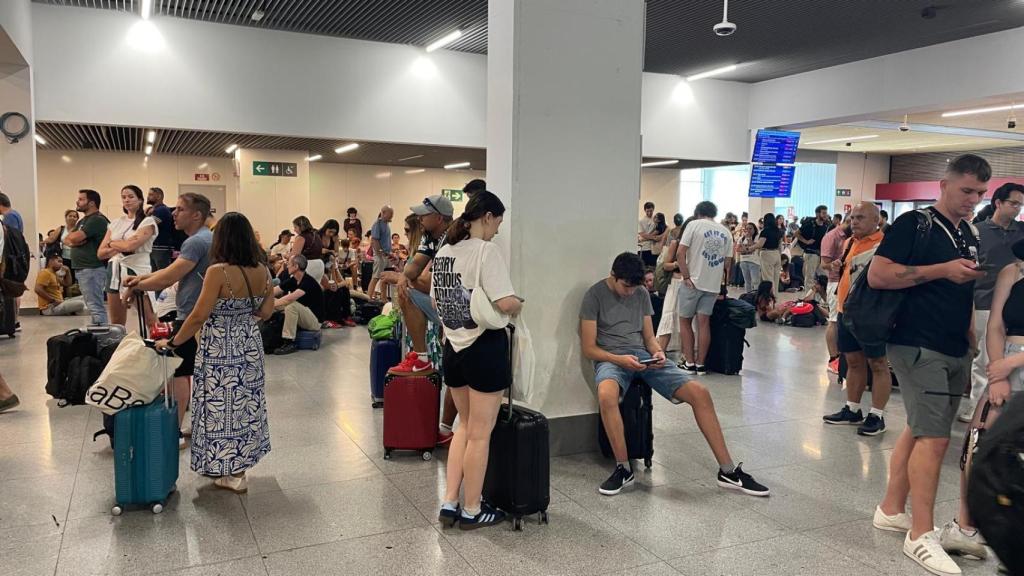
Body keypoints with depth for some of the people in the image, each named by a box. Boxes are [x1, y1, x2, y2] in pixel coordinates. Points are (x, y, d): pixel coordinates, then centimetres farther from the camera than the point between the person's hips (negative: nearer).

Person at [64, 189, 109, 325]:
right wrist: (73, 241, -8)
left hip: (92, 269, -10)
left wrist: (73, 236, 5)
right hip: (82, 268, 10)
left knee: (96, 306, -12)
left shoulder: (97, 220, -11)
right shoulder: (83, 221, 21)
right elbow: (67, 239, 15)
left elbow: (75, 237, -19)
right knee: (93, 305, 13)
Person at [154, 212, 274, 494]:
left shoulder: (218, 272, -21)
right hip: (250, 346, 6)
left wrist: (172, 342, -7)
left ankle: (234, 475, 18)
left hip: (221, 351, -6)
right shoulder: (262, 270, -3)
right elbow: (265, 312, 5)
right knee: (245, 403, 18)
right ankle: (239, 465, 32)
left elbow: (198, 317, -19)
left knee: (222, 406, 8)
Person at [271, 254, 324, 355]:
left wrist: (272, 304, -33)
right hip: (301, 318, 8)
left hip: (315, 320, -8)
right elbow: (272, 292, -1)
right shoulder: (292, 280, 2)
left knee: (291, 305, -32)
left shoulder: (309, 281, -22)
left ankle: (289, 343, -24)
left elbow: (291, 297, -36)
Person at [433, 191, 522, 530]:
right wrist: (519, 306, -3)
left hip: (454, 347, 8)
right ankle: (471, 511, 19)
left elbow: (436, 300, 16)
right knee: (480, 434, 6)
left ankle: (449, 504, 23)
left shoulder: (444, 251, 8)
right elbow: (505, 303, -23)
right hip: (485, 347, -8)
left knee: (465, 426, 21)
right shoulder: (485, 250, -16)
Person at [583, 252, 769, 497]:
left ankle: (728, 472, -6)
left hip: (643, 356, 5)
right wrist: (621, 359, -22)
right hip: (611, 358, -5)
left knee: (699, 392, -14)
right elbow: (588, 348, -6)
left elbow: (649, 337, 16)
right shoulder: (595, 295, -3)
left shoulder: (642, 294, 13)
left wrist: (658, 352, -8)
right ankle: (623, 468, -23)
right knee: (606, 394, -42)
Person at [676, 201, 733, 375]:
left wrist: (686, 277, -10)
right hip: (713, 284, 4)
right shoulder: (725, 232, 10)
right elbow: (728, 262, 10)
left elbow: (680, 253, -12)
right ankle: (700, 364, 9)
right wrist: (723, 279, 21)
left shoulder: (694, 225, -3)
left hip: (693, 282, -4)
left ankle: (689, 363, 6)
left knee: (685, 321, 7)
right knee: (704, 322, 7)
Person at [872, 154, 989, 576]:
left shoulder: (969, 237, 16)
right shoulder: (914, 224, -8)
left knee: (919, 430, 13)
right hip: (918, 347, -8)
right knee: (933, 437, -10)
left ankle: (891, 510, 24)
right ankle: (921, 536, -2)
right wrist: (943, 270, -19)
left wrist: (973, 343, 15)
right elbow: (877, 275, -17)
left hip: (955, 351, 8)